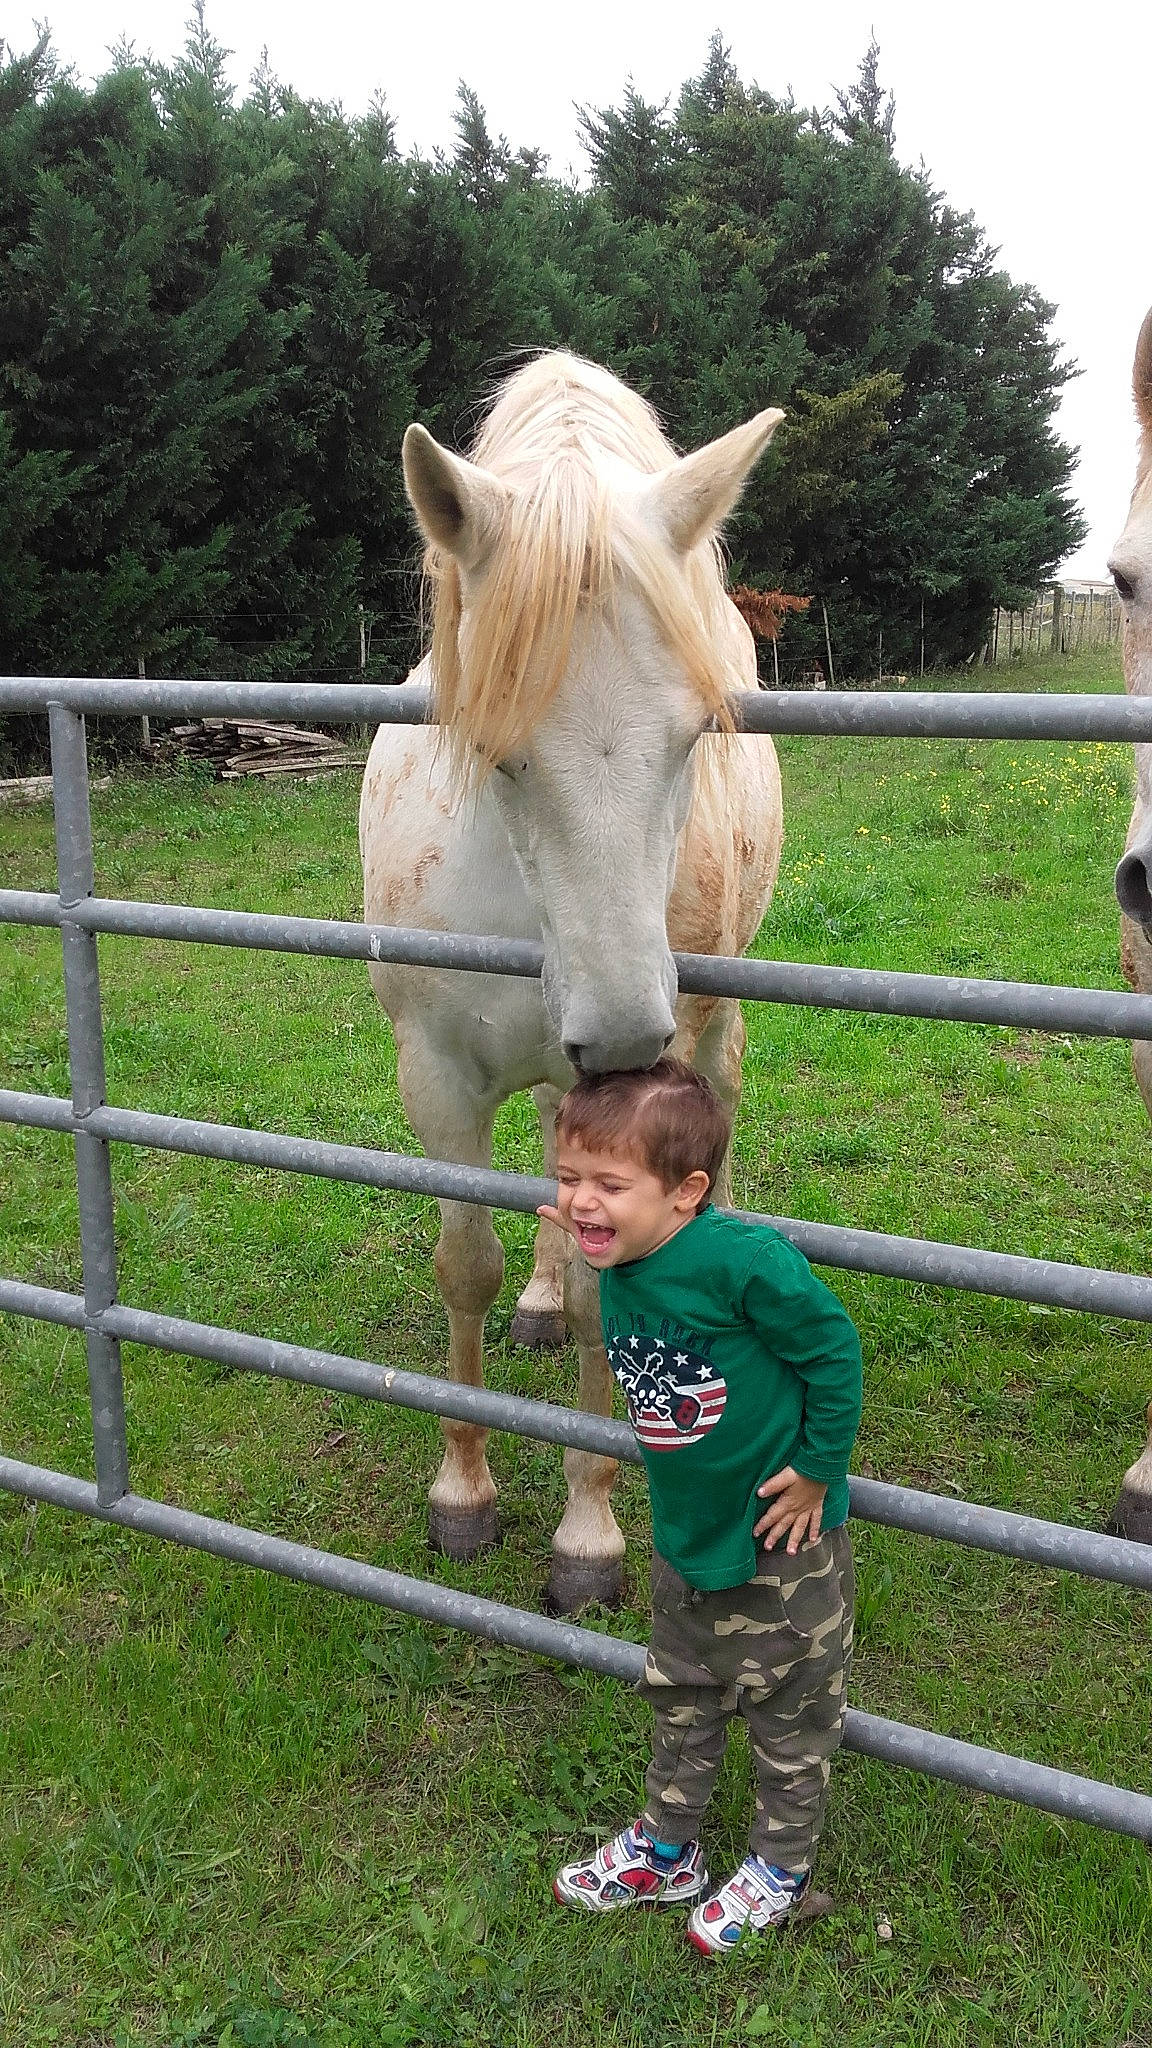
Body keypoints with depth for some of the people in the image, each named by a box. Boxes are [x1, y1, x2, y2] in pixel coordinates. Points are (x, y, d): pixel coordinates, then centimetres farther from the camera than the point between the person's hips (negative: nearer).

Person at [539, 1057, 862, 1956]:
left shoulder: (745, 1258, -34)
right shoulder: (620, 1268, -10)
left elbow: (833, 1349, -22)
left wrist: (817, 1470, -16)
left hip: (781, 1536, -7)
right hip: (684, 1530, 7)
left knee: (790, 1709, 16)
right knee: (681, 1695, 25)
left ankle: (781, 1866, 38)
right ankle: (666, 1850, 45)